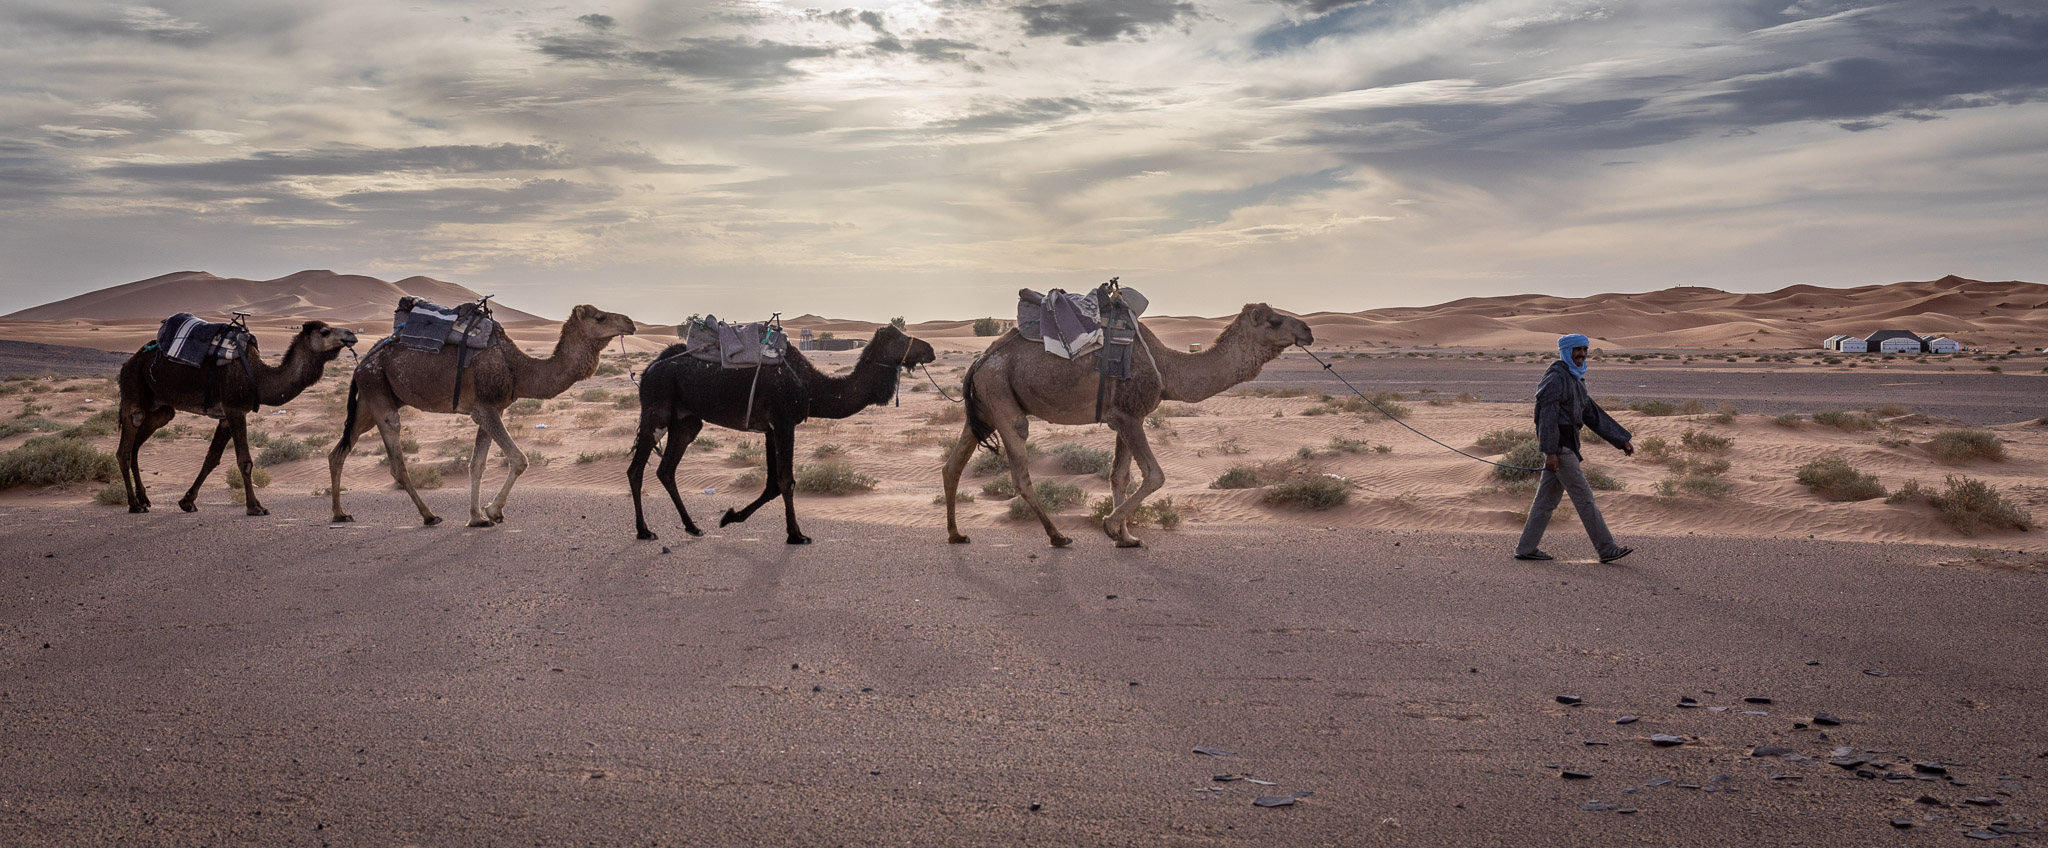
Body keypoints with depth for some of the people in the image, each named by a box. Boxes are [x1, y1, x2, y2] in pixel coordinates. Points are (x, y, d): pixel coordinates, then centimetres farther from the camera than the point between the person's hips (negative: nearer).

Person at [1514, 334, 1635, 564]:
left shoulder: (1575, 380, 19)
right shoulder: (1556, 377, -12)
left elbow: (1593, 415, 21)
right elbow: (1547, 414, -19)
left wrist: (1622, 440, 18)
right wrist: (1550, 451, -24)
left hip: (1566, 445, 10)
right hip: (1559, 445, -10)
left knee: (1547, 499, 10)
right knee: (1583, 497, -5)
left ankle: (1526, 548, 12)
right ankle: (1607, 549, 1)